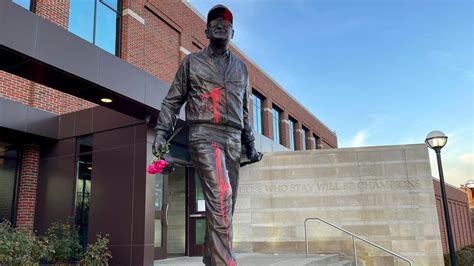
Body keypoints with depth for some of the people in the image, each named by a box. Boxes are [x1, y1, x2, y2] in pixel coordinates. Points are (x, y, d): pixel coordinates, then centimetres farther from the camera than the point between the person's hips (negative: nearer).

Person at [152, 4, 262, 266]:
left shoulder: (240, 67, 22)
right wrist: (161, 132, -4)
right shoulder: (191, 62, 12)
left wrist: (250, 144, 20)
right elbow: (172, 100, 9)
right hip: (204, 136, -4)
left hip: (233, 140, 5)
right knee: (220, 197, -21)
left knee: (225, 204, 3)